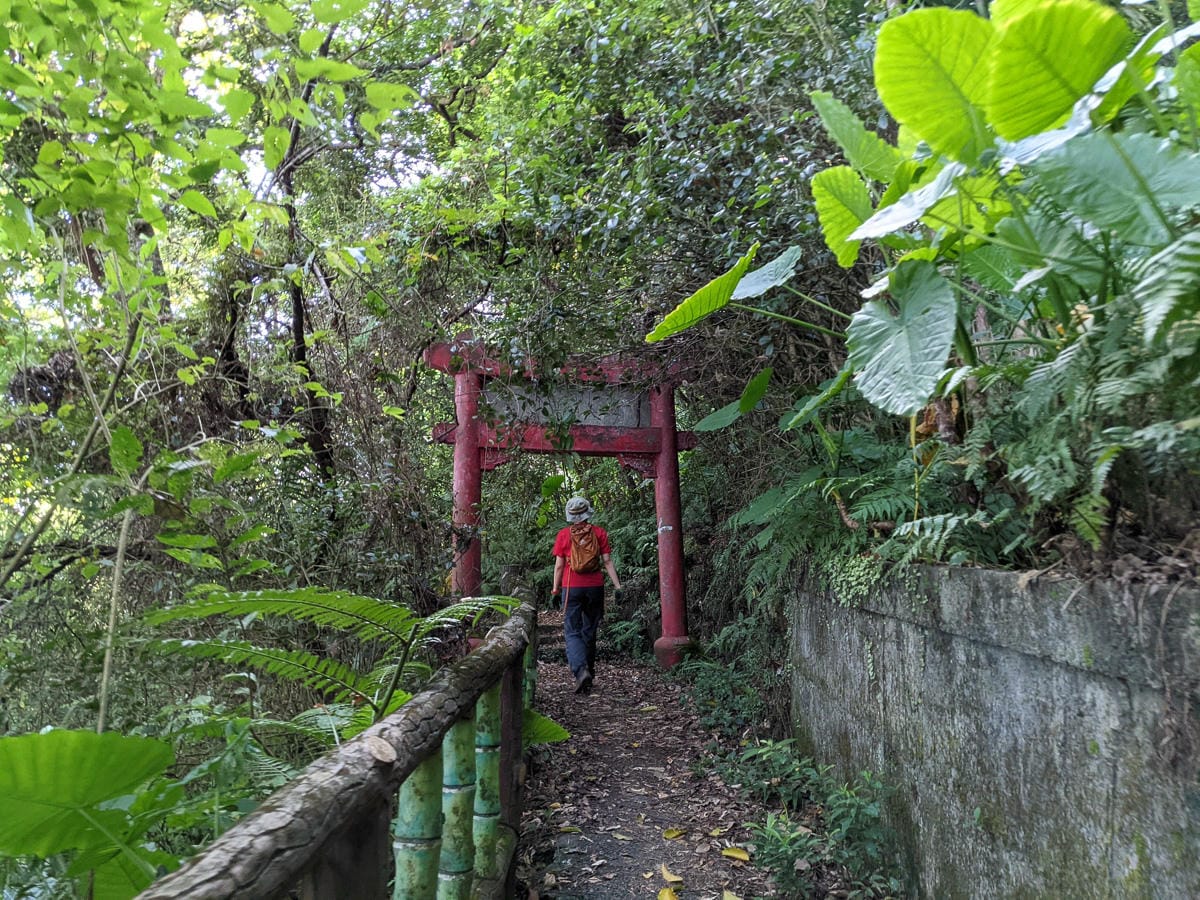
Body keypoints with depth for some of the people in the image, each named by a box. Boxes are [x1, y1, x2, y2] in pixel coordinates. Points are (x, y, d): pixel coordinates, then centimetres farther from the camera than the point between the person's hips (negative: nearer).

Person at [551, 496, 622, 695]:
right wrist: (617, 586, 0)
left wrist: (556, 590, 7)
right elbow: (607, 561, -2)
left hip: (572, 588, -2)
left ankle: (580, 670, -23)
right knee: (590, 631, 16)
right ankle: (589, 671, 26)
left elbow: (559, 565, -1)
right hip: (595, 587, 2)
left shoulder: (563, 535, -2)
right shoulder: (599, 533, 1)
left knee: (572, 632, -1)